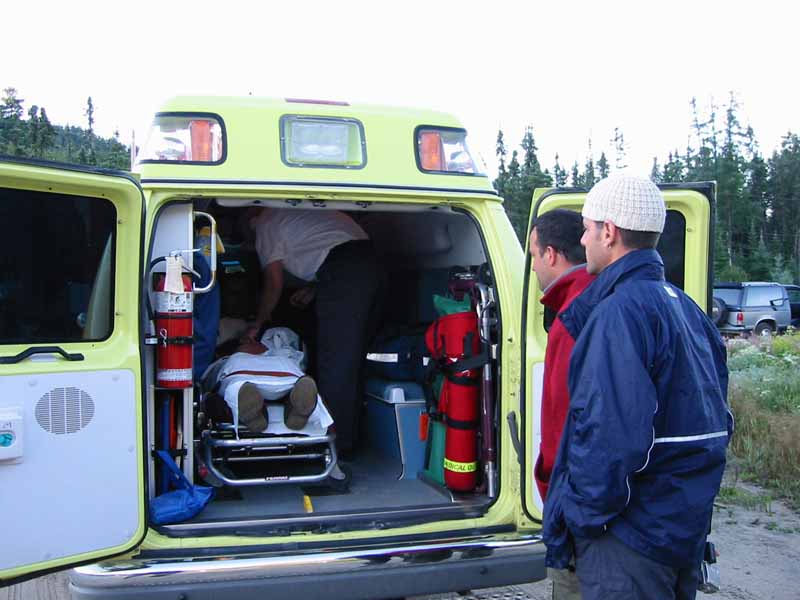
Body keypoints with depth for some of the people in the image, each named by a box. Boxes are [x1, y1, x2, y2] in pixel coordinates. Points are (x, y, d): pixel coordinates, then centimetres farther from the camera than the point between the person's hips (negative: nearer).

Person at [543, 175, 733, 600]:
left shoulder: (620, 312, -21)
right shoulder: (684, 305, 9)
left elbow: (612, 433, -28)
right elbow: (715, 417, 14)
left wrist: (580, 514, -16)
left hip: (633, 531, -9)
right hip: (687, 525, 9)